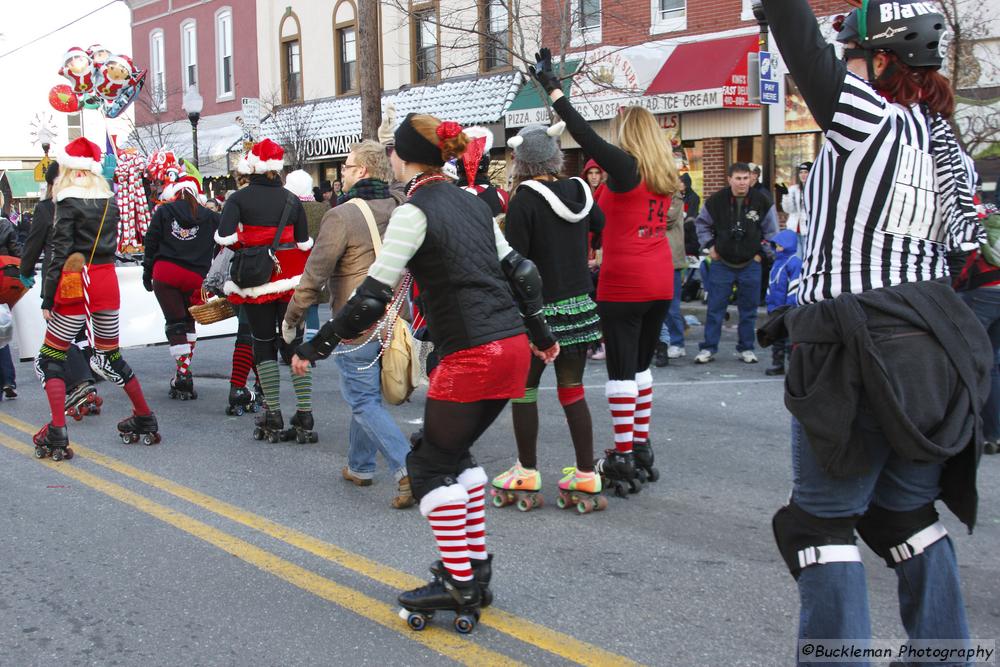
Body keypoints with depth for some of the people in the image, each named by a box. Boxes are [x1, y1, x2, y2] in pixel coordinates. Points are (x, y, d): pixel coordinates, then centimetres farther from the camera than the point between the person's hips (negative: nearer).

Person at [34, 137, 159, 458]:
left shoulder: (68, 202, -10)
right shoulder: (109, 201, 9)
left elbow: (60, 253, -13)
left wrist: (47, 299, -10)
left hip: (75, 286, -6)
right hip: (107, 281, 6)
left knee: (50, 359, 3)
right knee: (111, 356, 18)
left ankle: (57, 433, -7)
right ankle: (146, 420, 22)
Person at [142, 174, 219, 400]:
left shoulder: (163, 211, 7)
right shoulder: (210, 217, 11)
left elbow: (151, 242, 6)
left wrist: (147, 272, 14)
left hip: (165, 273, -1)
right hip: (195, 277, 1)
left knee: (175, 323, 2)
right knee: (188, 322, 17)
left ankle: (183, 374, -5)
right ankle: (184, 371, 14)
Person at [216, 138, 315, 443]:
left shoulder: (239, 198, -5)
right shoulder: (291, 200, 2)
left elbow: (224, 237, -17)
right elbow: (305, 244, 2)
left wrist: (242, 244, 3)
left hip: (256, 281, -2)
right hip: (289, 280, 2)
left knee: (264, 344, 9)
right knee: (293, 344, 5)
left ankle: (273, 417, 9)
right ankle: (304, 418, 0)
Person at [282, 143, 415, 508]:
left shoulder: (342, 216, -16)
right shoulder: (398, 209, 4)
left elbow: (315, 276, -13)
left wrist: (292, 319, -1)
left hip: (357, 325, -7)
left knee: (364, 401, 1)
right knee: (366, 395, 21)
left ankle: (408, 471, -12)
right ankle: (360, 466, 33)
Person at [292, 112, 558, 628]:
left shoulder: (414, 212, -8)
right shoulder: (472, 202, 15)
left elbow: (371, 296, -13)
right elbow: (519, 271, 19)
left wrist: (314, 348, -5)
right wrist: (540, 334, 29)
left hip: (471, 354, -8)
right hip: (511, 345, 8)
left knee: (430, 462, 5)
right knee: (454, 451, 20)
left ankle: (458, 583, 8)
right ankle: (476, 569, 24)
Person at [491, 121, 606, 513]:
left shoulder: (525, 199, -13)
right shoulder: (579, 191, 4)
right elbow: (604, 229, 19)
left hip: (539, 308, -5)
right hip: (578, 305, 6)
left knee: (524, 390, 9)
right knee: (573, 391, 10)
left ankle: (527, 476, 17)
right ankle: (586, 479, 12)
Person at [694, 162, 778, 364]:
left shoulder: (762, 202, -4)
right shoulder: (716, 201, -6)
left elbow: (772, 230, 8)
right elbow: (701, 223, 11)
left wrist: (761, 252, 3)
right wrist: (709, 246, 4)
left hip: (750, 264, 1)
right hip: (722, 263, -1)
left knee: (749, 309, 6)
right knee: (715, 307, 0)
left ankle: (746, 349, 17)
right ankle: (708, 349, 6)